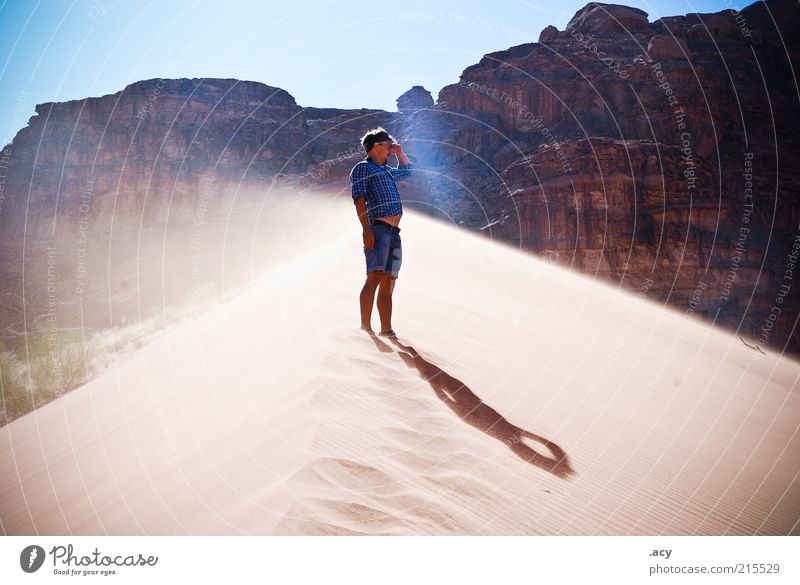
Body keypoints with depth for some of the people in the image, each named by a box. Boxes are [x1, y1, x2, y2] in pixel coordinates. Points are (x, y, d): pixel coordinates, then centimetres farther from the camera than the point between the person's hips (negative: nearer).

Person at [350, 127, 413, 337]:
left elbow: (408, 170, 49)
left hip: (394, 233, 9)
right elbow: (359, 198, -9)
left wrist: (399, 151, 36)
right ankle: (365, 327, -23)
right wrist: (366, 228, -20)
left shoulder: (387, 171, 29)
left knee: (388, 282, 4)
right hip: (378, 229, -9)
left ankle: (386, 329, 5)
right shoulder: (362, 167, 4)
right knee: (374, 277, -19)